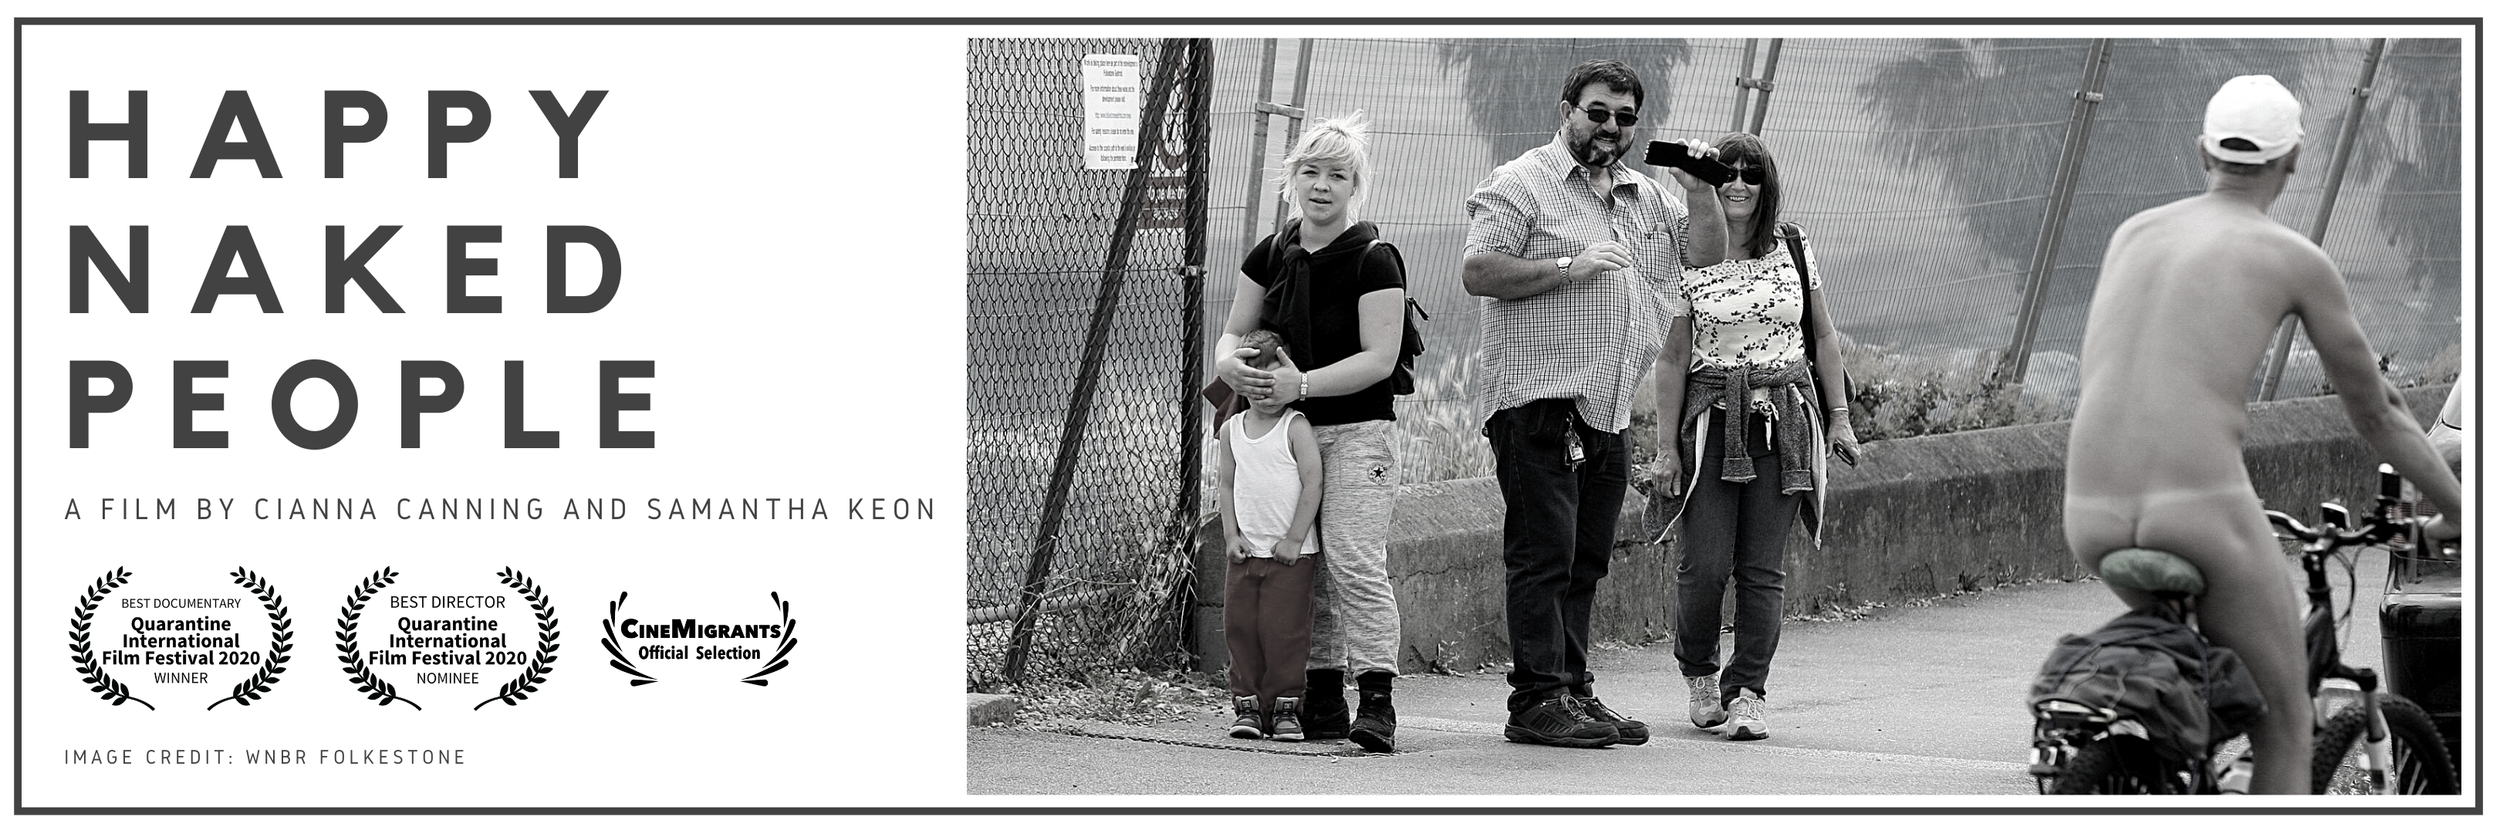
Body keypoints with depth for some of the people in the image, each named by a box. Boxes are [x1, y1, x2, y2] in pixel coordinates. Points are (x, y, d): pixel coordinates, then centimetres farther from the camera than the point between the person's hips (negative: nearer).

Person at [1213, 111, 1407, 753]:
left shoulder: (1373, 262, -7)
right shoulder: (1270, 257, 9)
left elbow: (1379, 359, -13)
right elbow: (1233, 333, 16)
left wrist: (1302, 384, -22)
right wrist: (1232, 365, -9)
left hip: (1356, 430, -5)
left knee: (1355, 561, -15)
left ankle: (1377, 702, -16)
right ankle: (1322, 700, 10)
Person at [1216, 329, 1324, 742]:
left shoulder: (1296, 428, -7)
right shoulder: (1232, 430, 8)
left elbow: (1312, 485, -10)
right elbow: (1226, 485, 11)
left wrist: (1294, 539, -12)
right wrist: (1232, 535, 0)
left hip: (1289, 553, -4)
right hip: (1245, 551, 4)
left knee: (1284, 630, -5)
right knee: (1240, 627, 3)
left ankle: (1285, 705, 5)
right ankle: (1248, 704, 12)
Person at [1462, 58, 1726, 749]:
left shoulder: (1646, 197, 21)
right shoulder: (1521, 185, -2)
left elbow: (1706, 251, 18)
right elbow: (1478, 272, -11)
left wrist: (1700, 191, 2)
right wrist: (1569, 267, -17)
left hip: (1607, 409, 7)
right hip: (1538, 400, -7)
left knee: (1585, 560, 9)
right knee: (1543, 554, -10)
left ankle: (1572, 692, 14)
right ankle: (1538, 699, -10)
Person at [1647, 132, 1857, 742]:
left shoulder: (1794, 252, 8)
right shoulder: (1687, 260, 0)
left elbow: (1824, 338, 15)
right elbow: (1671, 358, -1)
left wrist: (1839, 417, 11)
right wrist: (1666, 446, -3)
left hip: (1784, 417, 2)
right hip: (1712, 417, -2)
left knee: (1762, 569, -1)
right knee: (1706, 565, -6)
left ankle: (1746, 693, 3)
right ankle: (1697, 670, 19)